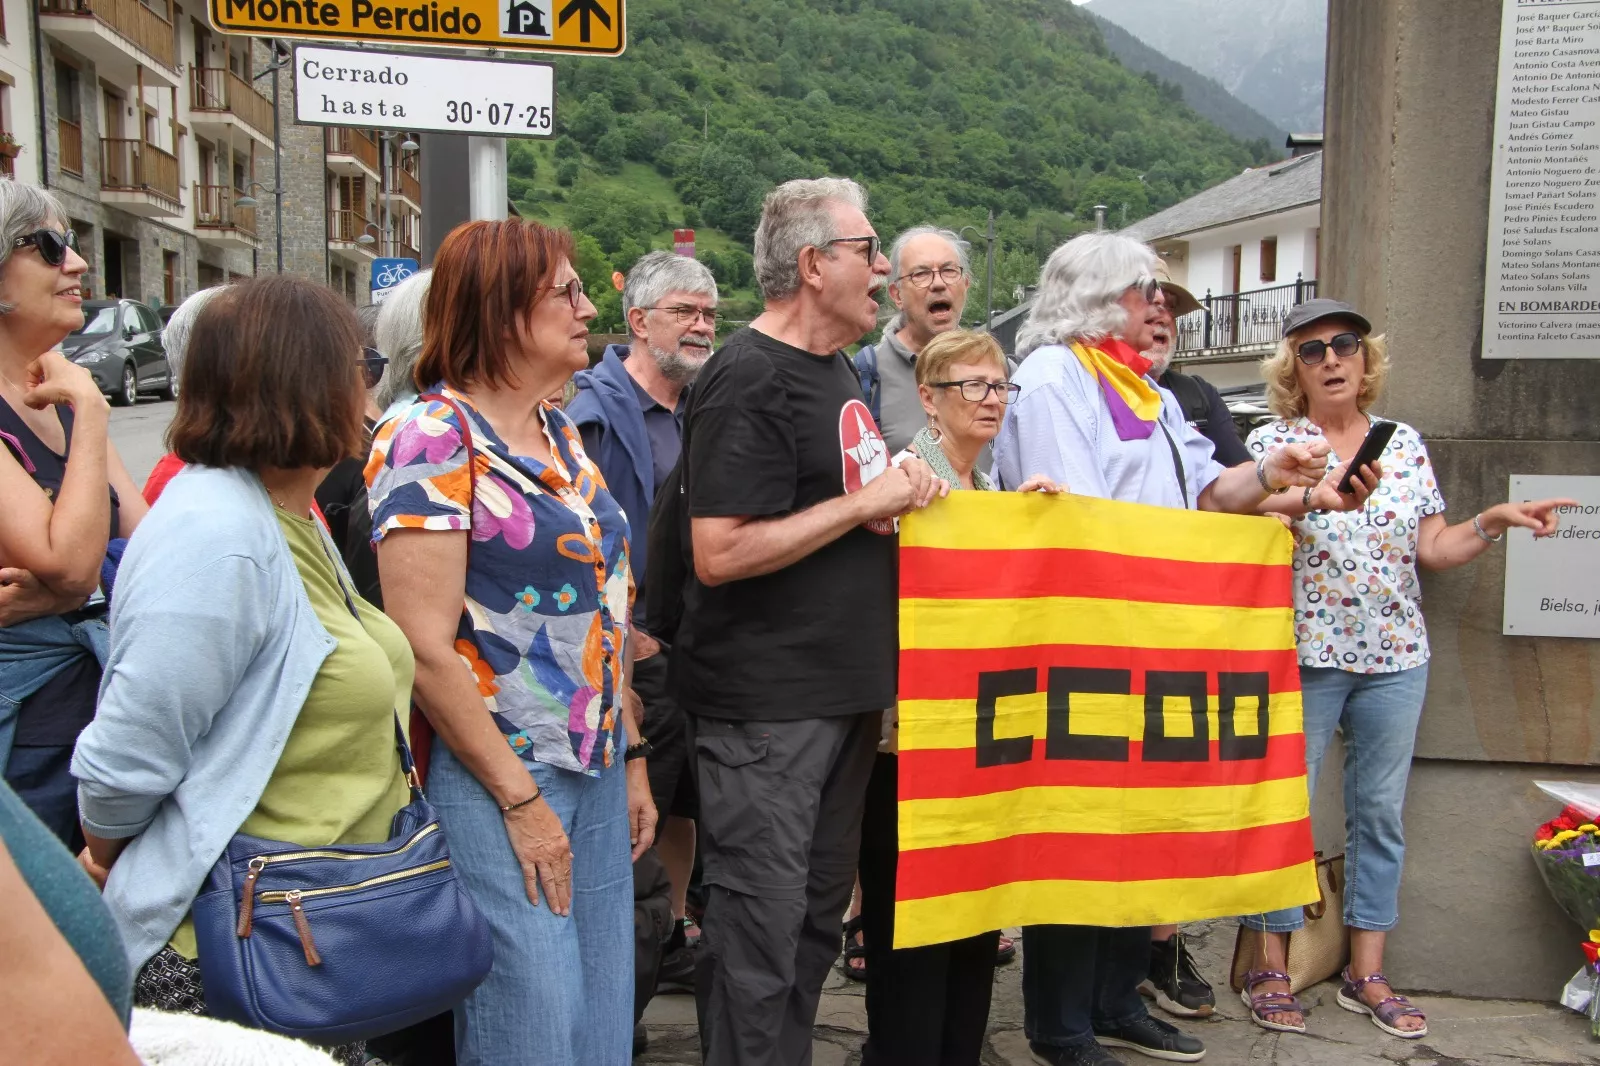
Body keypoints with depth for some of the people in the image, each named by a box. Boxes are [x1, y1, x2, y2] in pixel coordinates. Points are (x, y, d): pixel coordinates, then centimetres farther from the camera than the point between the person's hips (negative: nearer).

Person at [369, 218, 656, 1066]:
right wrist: (519, 799, -16)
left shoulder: (561, 433, 12)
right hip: (496, 782, -8)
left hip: (597, 774, 8)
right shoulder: (430, 439, -13)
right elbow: (425, 648, -18)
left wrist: (633, 757, 14)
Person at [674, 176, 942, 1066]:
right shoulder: (751, 380, -15)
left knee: (820, 910, 19)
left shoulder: (839, 368, 13)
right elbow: (720, 553, -23)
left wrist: (906, 486, 7)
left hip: (847, 691, 9)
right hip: (767, 707, -9)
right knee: (762, 926, 0)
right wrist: (865, 502, -18)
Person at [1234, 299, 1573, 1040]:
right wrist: (1298, 501, -25)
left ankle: (1366, 972, 21)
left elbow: (1432, 549, 8)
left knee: (1381, 812, 9)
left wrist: (1495, 521, -7)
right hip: (1303, 652, -4)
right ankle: (1271, 967, 13)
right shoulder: (1270, 443, -1)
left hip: (1396, 655, 4)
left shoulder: (1405, 444, 9)